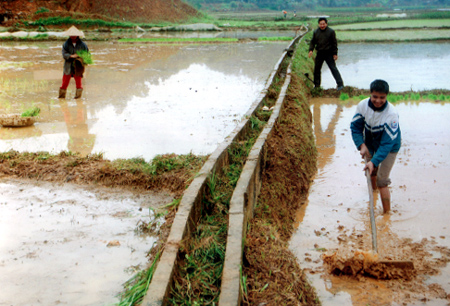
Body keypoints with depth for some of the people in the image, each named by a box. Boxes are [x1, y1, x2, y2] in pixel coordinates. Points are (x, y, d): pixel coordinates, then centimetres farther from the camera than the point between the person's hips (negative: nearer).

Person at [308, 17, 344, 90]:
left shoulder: (331, 31, -6)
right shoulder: (316, 32, 6)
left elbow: (334, 43, -4)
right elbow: (313, 42, 12)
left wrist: (335, 54, -8)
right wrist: (311, 50, -5)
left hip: (329, 53, -5)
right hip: (319, 53, 5)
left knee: (333, 68, -8)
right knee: (316, 69, 9)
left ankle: (340, 84, -7)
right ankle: (317, 84, 24)